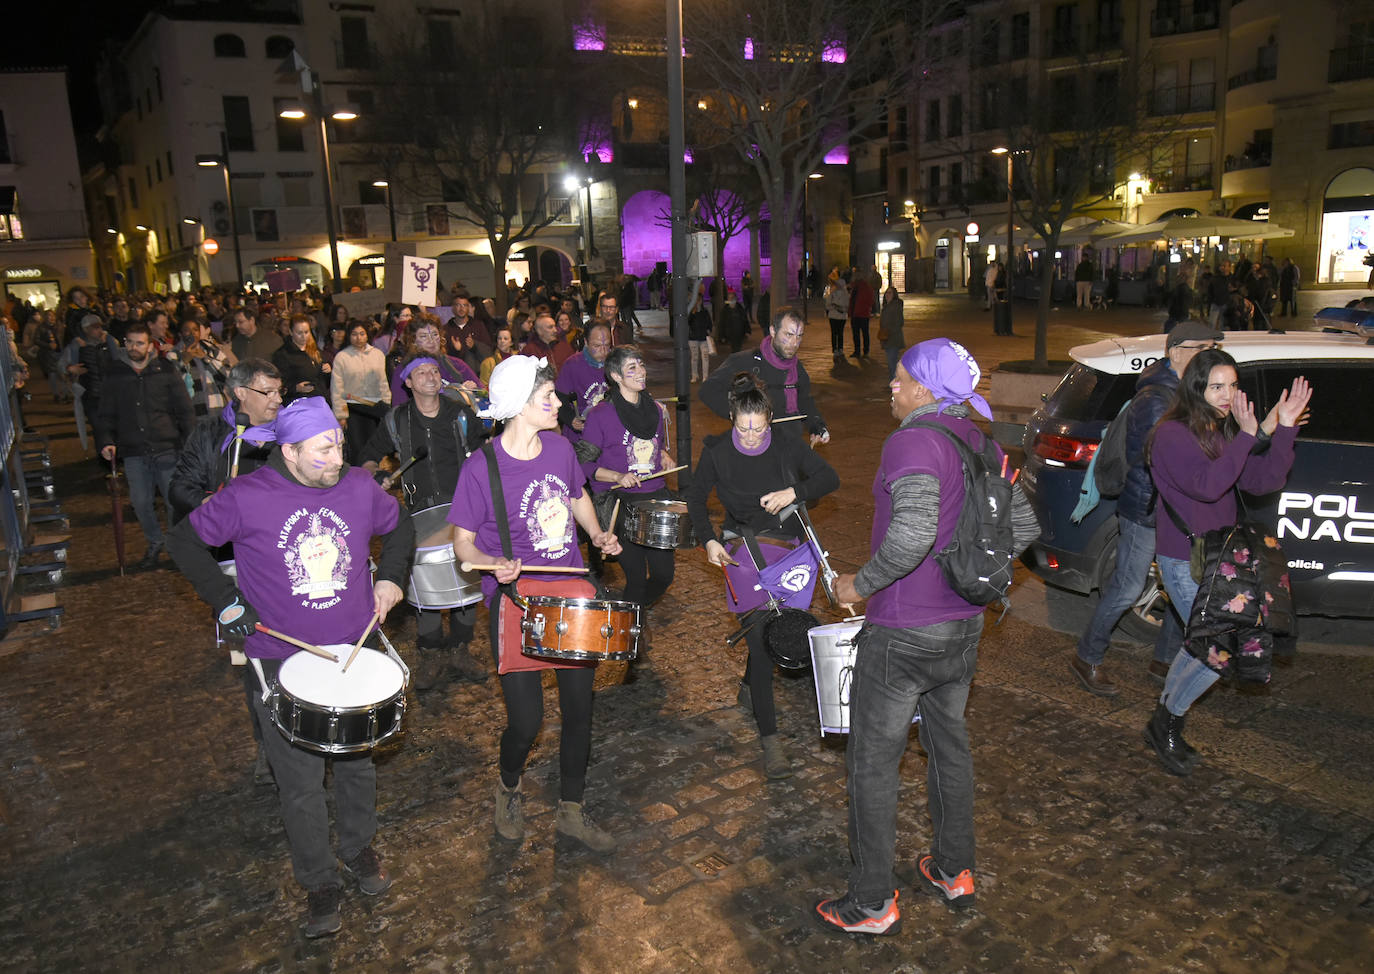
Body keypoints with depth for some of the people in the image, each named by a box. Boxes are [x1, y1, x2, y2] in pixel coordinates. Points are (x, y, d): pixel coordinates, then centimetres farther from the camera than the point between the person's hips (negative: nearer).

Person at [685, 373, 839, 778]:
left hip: (788, 550, 3)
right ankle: (769, 737, -2)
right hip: (744, 553, -3)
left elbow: (830, 477, 0)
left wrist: (794, 493, -16)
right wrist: (708, 540, -7)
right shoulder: (717, 453, -7)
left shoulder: (786, 447, -5)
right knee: (760, 640, -9)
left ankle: (749, 688, 46)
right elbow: (696, 498, 6)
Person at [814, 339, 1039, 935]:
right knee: (949, 745, 23)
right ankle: (954, 872, 39)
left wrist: (860, 584, -21)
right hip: (963, 625, 8)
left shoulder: (912, 443, -20)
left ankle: (872, 903, 19)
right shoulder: (979, 443, 6)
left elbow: (913, 532, -35)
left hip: (902, 634, -8)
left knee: (873, 764, 6)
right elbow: (1024, 526, 12)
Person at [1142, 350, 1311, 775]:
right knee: (1223, 654, -10)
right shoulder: (1173, 434, -16)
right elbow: (1206, 485, -28)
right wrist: (1247, 437, -28)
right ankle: (1166, 724, 9)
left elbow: (1264, 481, -1)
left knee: (1202, 648, 17)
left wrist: (1284, 428, -9)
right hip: (1183, 563, -8)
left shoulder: (1226, 434, 8)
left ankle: (1165, 720, 34)